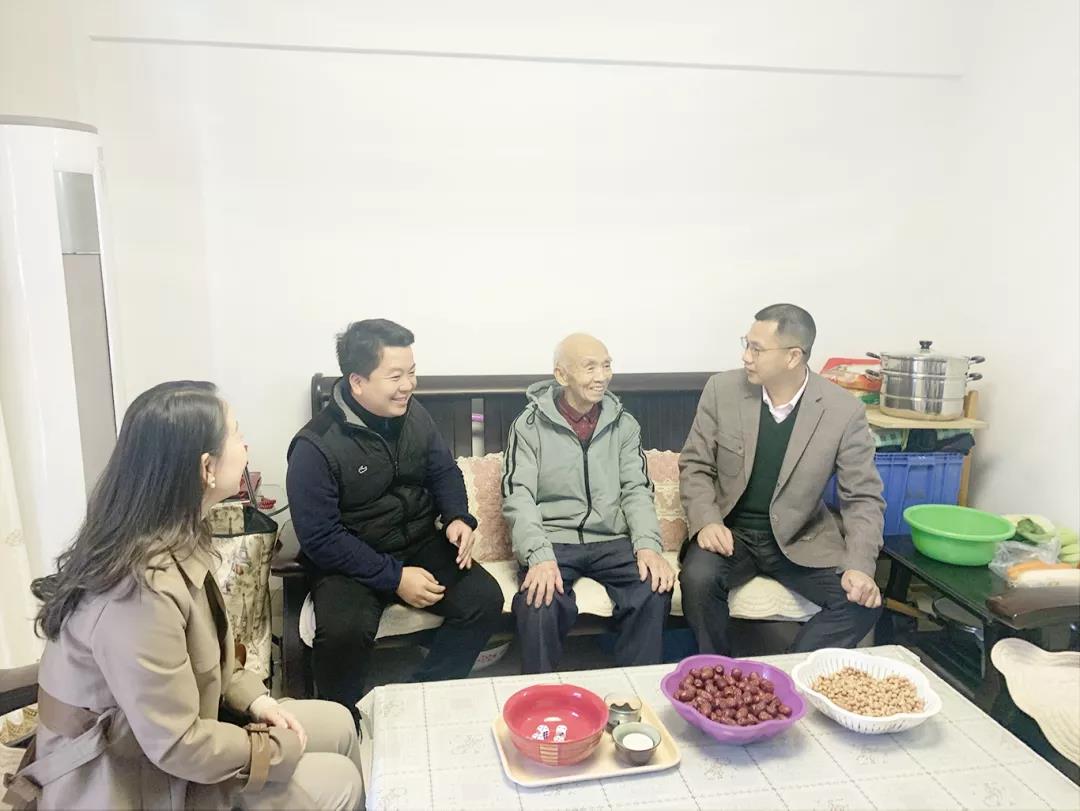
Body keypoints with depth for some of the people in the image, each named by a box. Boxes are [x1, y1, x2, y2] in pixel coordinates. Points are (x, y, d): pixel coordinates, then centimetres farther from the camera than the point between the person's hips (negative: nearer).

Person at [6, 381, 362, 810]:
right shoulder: (142, 588, -34)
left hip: (167, 727, 9)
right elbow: (177, 747, -28)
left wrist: (252, 696, -2)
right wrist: (278, 747, -14)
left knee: (337, 723, 9)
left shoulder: (170, 540, -4)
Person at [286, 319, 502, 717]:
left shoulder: (414, 416, -1)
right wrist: (393, 578, -22)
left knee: (485, 598, -17)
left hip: (422, 545, 5)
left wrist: (457, 517, -8)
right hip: (354, 561, -5)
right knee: (344, 630, -33)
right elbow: (319, 538, -18)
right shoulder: (316, 446, -18)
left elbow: (444, 471, 13)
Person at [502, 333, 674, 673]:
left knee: (655, 588, -25)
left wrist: (648, 545, -14)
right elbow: (518, 498, -8)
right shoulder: (530, 425, -1)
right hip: (551, 540, -2)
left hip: (610, 540, 3)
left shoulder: (624, 425, 9)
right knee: (540, 601, -32)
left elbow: (637, 491, 5)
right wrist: (539, 557, -24)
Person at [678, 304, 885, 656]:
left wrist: (860, 566, -21)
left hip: (801, 539, 0)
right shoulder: (722, 389, -8)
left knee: (862, 601, -20)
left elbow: (863, 498, -6)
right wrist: (706, 520, -19)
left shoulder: (844, 411, -11)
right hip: (730, 532, 0)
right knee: (698, 578, -28)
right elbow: (695, 465, -1)